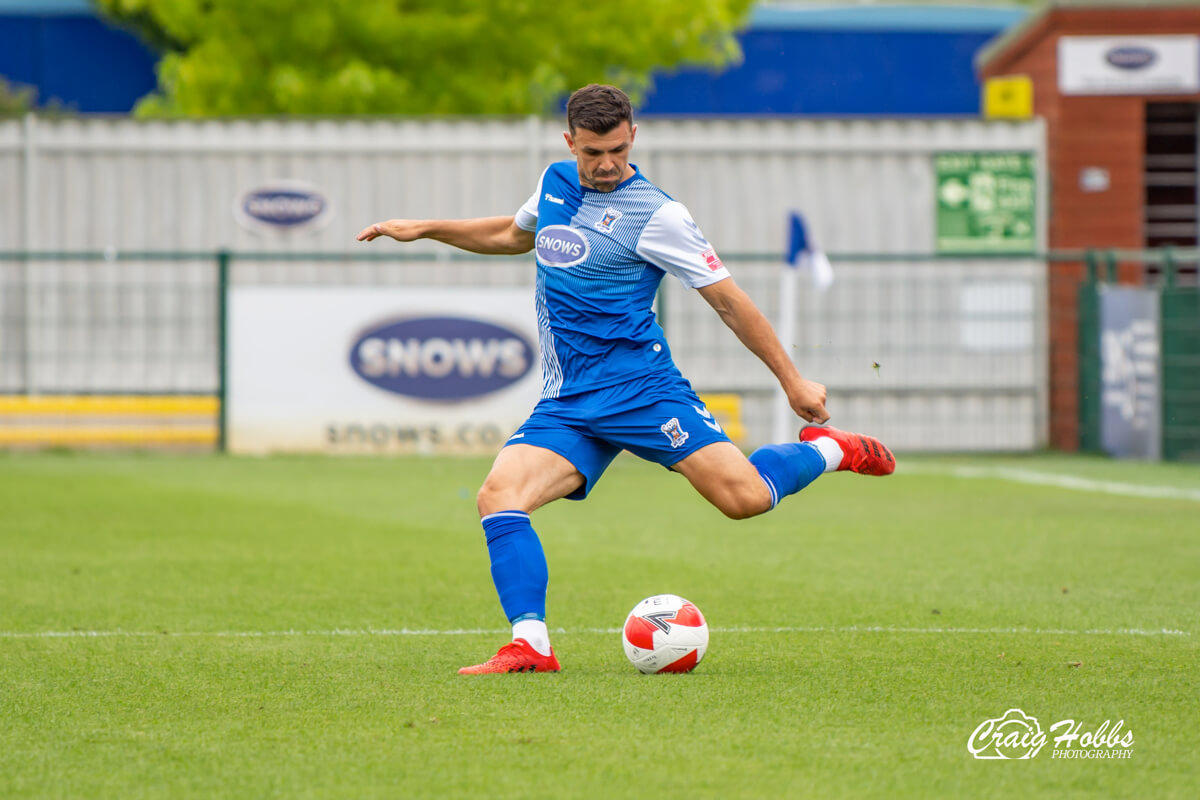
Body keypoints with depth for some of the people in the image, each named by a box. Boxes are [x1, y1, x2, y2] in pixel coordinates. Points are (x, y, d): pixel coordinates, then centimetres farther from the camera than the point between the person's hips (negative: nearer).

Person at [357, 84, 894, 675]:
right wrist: (424, 228, 29)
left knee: (744, 496, -19)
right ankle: (529, 645, -21)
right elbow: (514, 234, 35)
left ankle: (829, 450, 12)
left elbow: (728, 301, -3)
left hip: (639, 386, -5)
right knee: (498, 495, -20)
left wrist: (792, 380, -2)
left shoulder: (656, 215, -8)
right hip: (566, 404, 5)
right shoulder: (556, 183, 11)